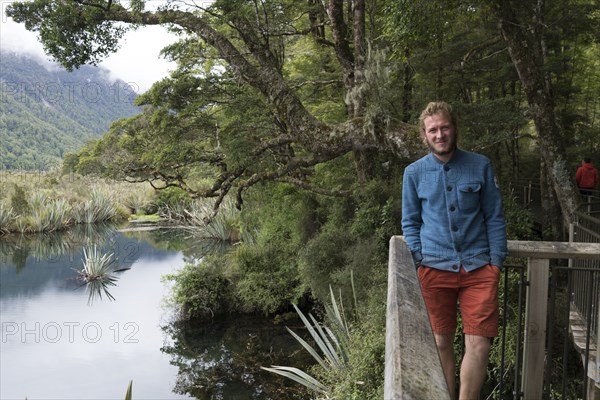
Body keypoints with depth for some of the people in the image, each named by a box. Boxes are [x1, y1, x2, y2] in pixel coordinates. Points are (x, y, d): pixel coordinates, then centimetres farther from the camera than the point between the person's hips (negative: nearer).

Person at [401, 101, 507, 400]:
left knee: (479, 345, -4)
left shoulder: (480, 165, 3)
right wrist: (419, 261, -2)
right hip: (435, 269, 0)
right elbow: (410, 223, 8)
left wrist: (496, 260, -1)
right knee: (442, 343, 9)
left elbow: (495, 217, 6)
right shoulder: (414, 172, 4)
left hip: (479, 267, 0)